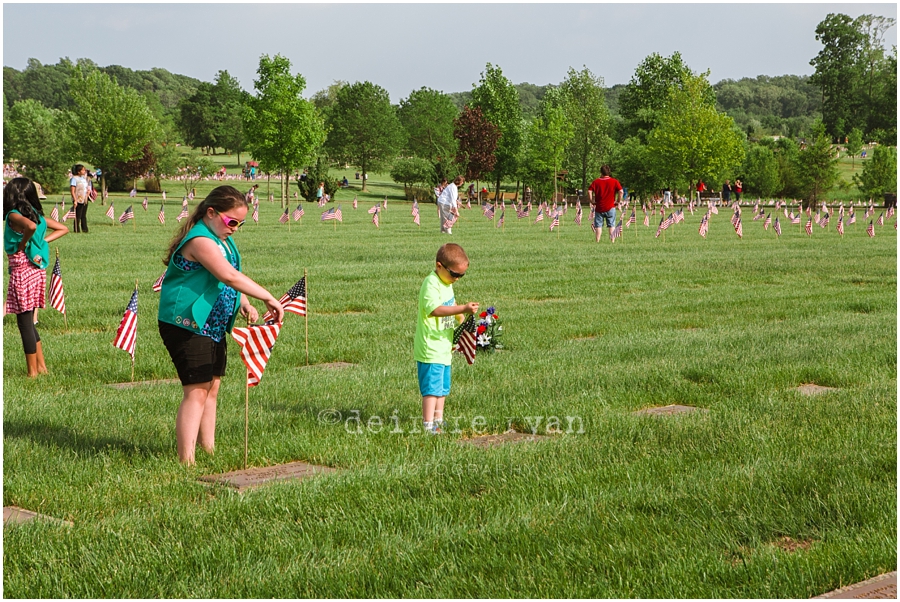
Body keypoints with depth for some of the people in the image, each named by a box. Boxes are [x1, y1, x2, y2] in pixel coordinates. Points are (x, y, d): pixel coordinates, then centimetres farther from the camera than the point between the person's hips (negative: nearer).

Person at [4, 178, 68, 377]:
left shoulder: (14, 216, -15)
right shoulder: (36, 214, 8)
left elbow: (31, 226, -36)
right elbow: (63, 229, 14)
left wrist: (23, 243, -19)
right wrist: (41, 241, 6)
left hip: (21, 273, -8)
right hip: (37, 271, 8)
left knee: (25, 322, 1)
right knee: (28, 321, 19)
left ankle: (32, 372, 6)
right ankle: (41, 366, 23)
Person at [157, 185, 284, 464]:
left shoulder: (221, 239, 12)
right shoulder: (200, 240, -21)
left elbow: (233, 278, 21)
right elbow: (229, 276, -32)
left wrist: (244, 303, 3)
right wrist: (269, 298, -31)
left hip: (212, 326, 10)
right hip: (187, 326, -10)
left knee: (212, 387, 15)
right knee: (197, 390, -11)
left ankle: (208, 449, 24)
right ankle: (186, 460, -10)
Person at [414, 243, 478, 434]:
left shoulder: (447, 283, 13)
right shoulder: (431, 284, -18)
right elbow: (435, 309, -33)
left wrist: (460, 318, 13)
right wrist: (463, 309, -39)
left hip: (444, 347, 10)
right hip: (431, 348, -10)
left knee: (442, 387, 16)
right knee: (432, 386, -9)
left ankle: (438, 420, 26)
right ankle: (428, 425, -6)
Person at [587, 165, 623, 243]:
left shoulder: (596, 182, 1)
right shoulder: (614, 181, 0)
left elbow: (589, 191, -9)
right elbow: (621, 191, -10)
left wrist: (592, 201, -1)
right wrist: (618, 201, -1)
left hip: (599, 207, 0)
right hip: (610, 207, 0)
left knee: (598, 225, 6)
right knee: (611, 225, 6)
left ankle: (597, 241, 3)